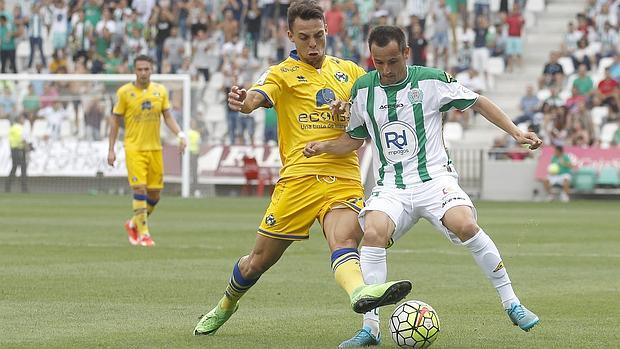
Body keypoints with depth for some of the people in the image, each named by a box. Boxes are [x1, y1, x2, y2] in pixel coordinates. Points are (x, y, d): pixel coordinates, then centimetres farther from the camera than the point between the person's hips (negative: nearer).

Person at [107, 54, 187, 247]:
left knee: (154, 193, 5)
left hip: (155, 148, 4)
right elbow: (115, 120, 2)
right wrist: (111, 149, 0)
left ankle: (134, 224, 27)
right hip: (134, 148, -4)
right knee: (140, 189, -14)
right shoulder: (124, 92, -4)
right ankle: (143, 234, -7)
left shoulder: (160, 91, 5)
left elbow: (168, 117, 9)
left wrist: (180, 135, -8)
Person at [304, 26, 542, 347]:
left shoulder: (431, 80, -4)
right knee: (373, 233, -28)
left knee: (464, 225, -30)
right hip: (391, 188, 2)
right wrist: (324, 146, 0)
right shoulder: (363, 89, 5)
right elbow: (354, 138, 19)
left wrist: (515, 132, 2)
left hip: (434, 178, -2)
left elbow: (477, 102, 9)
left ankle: (512, 305, -15)